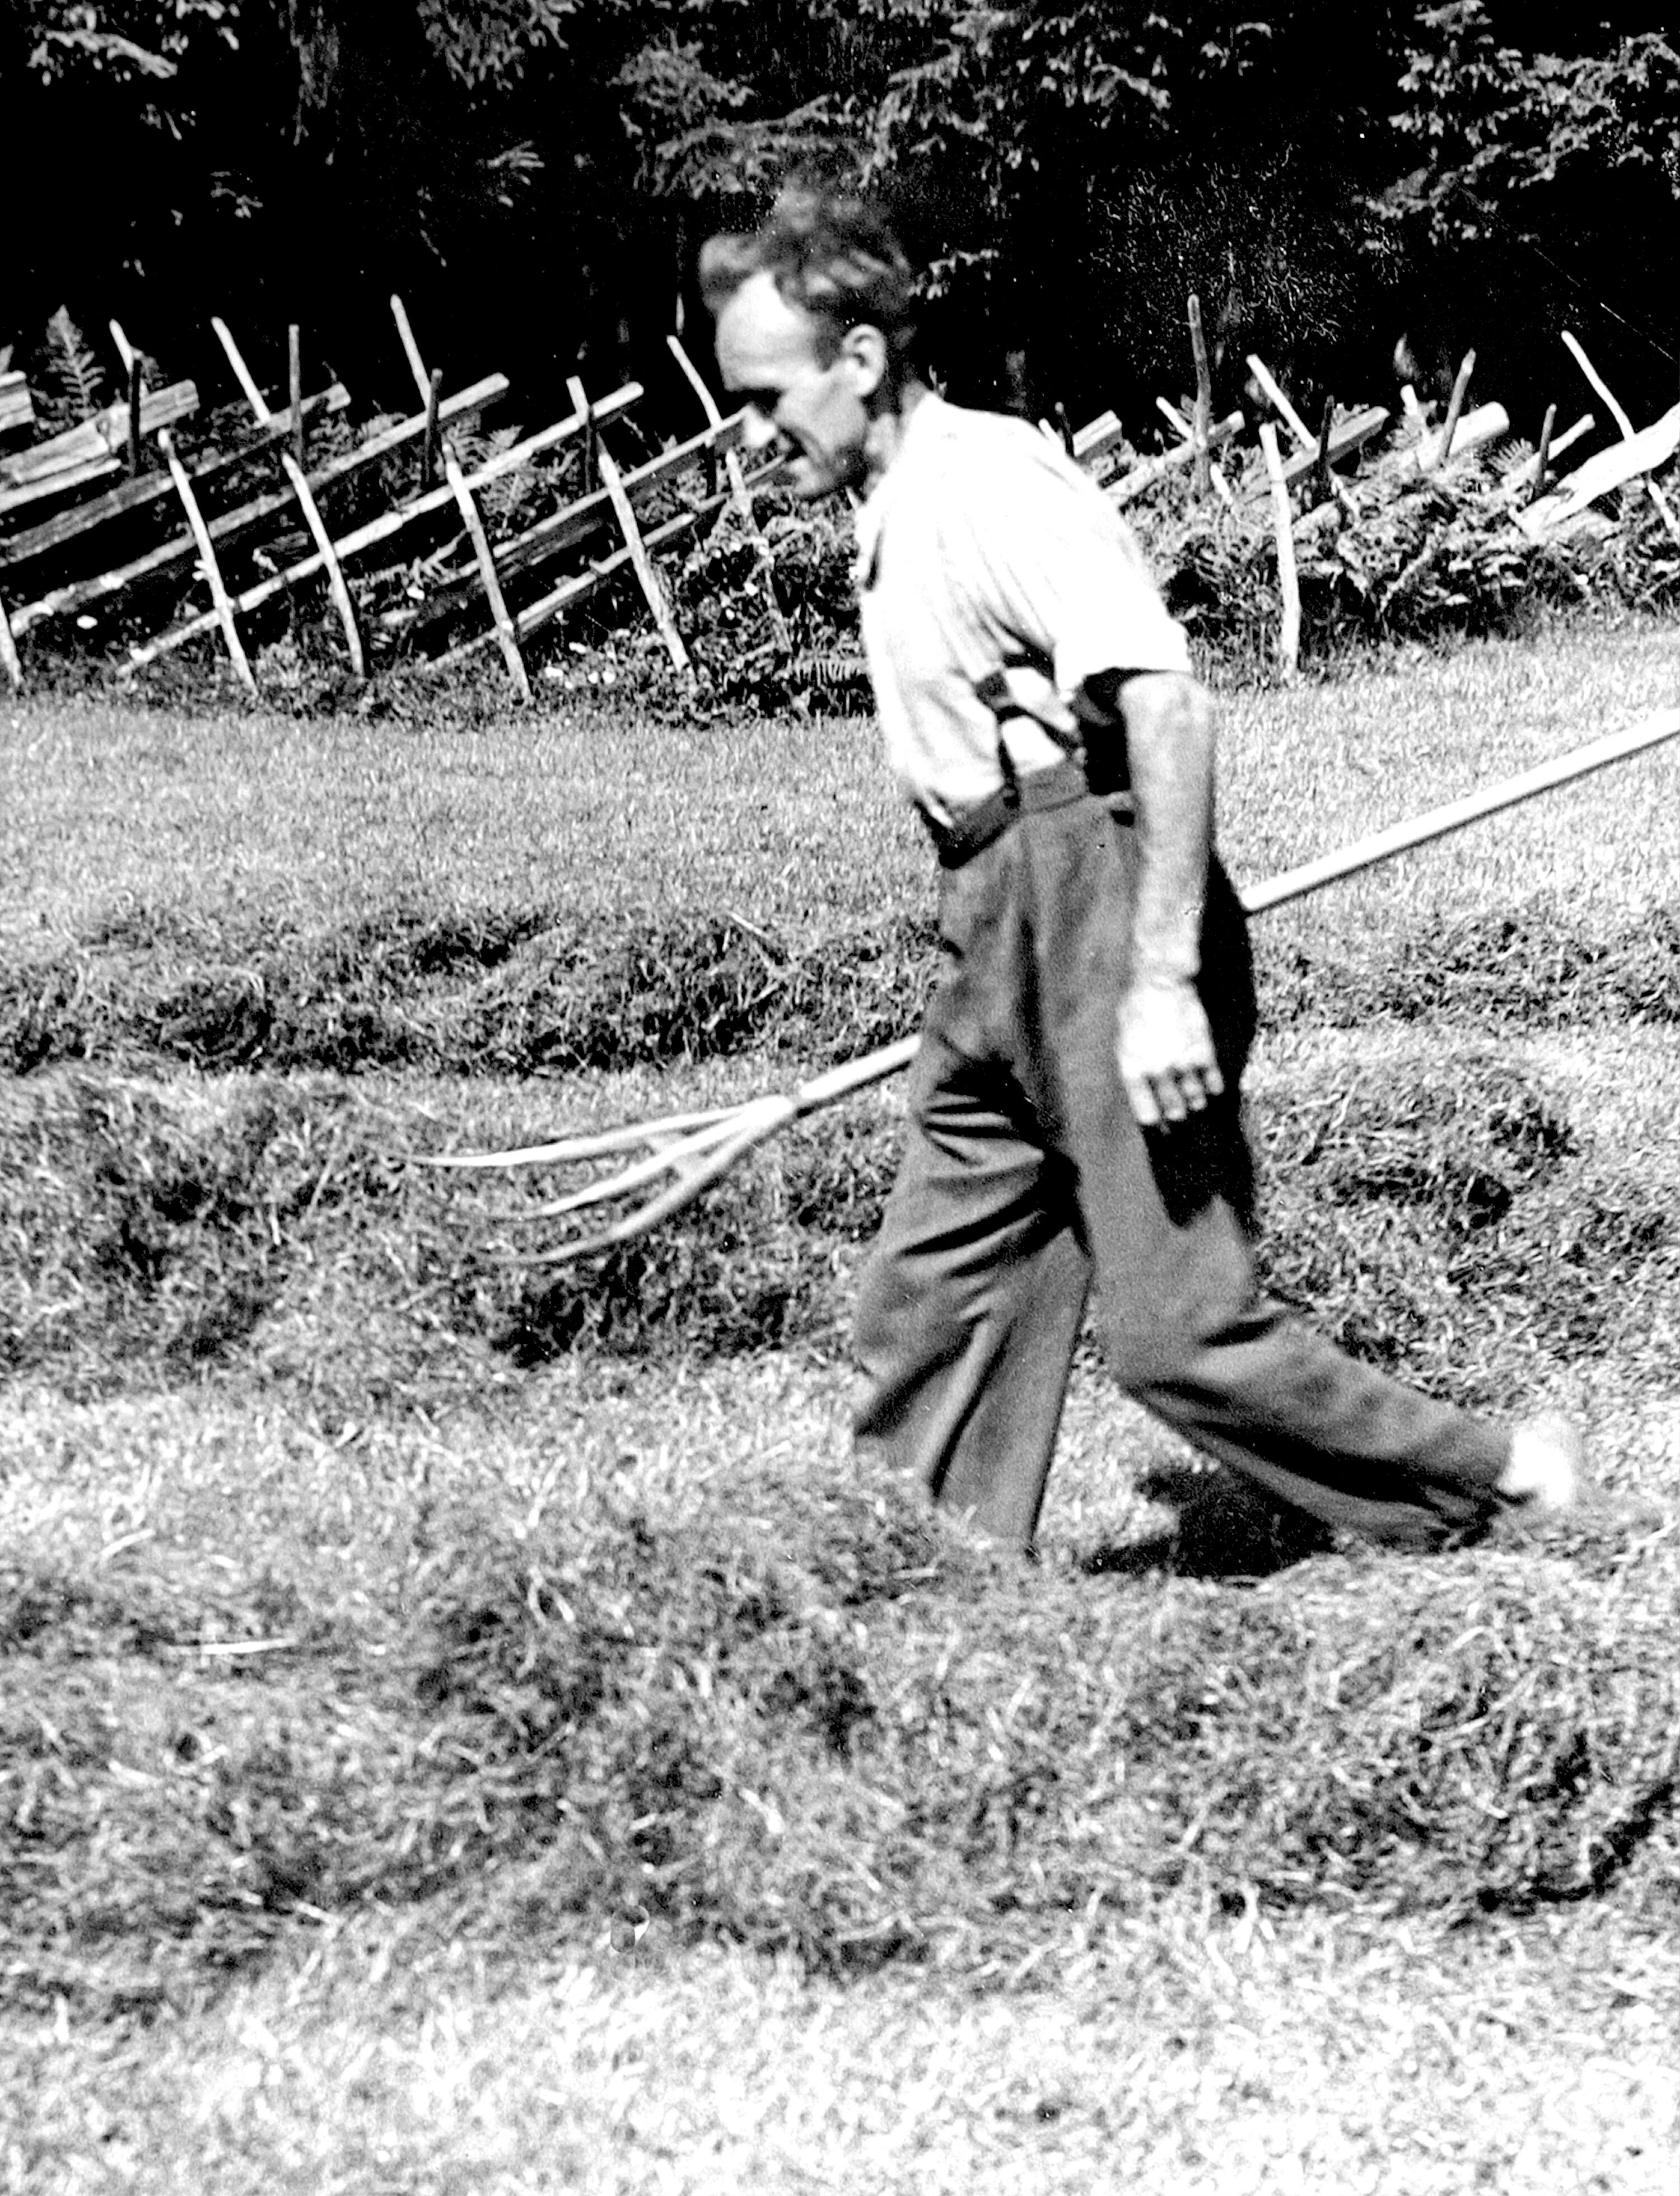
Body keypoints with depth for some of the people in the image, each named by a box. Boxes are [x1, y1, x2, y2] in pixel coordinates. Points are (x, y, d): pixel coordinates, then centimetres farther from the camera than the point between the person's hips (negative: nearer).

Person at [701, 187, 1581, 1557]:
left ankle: (1500, 1488, 10)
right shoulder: (891, 514, 15)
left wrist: (1161, 979, -27)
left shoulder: (997, 482, -15)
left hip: (1103, 913, -10)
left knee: (1181, 1333, -5)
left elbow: (1168, 706, -23)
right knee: (932, 1302, 9)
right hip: (998, 932, 10)